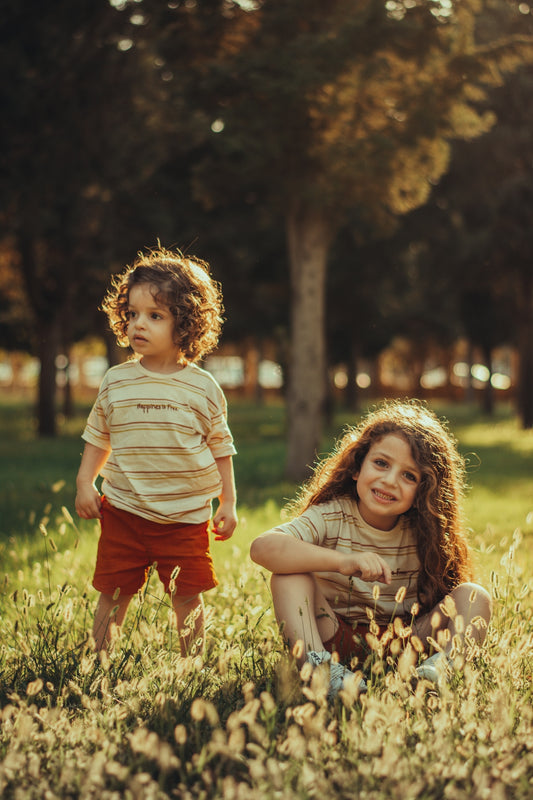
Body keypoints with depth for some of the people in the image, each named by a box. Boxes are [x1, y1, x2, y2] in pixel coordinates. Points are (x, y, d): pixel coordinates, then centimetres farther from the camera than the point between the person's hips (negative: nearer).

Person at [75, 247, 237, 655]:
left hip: (186, 516, -1)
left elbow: (220, 447, 6)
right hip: (124, 511, 1)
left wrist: (228, 502, 3)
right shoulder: (116, 381, 3)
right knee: (114, 594, 4)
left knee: (188, 597, 4)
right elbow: (98, 438, 13)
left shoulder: (203, 387, -1)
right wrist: (85, 483, 2)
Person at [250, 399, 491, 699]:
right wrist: (343, 561, -43)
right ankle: (315, 662, -41)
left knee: (475, 595, -15)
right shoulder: (330, 518, -13)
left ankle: (443, 664, -40)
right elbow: (263, 547, -32)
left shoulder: (424, 533, -4)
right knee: (289, 575, -23)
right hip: (335, 639, -2)